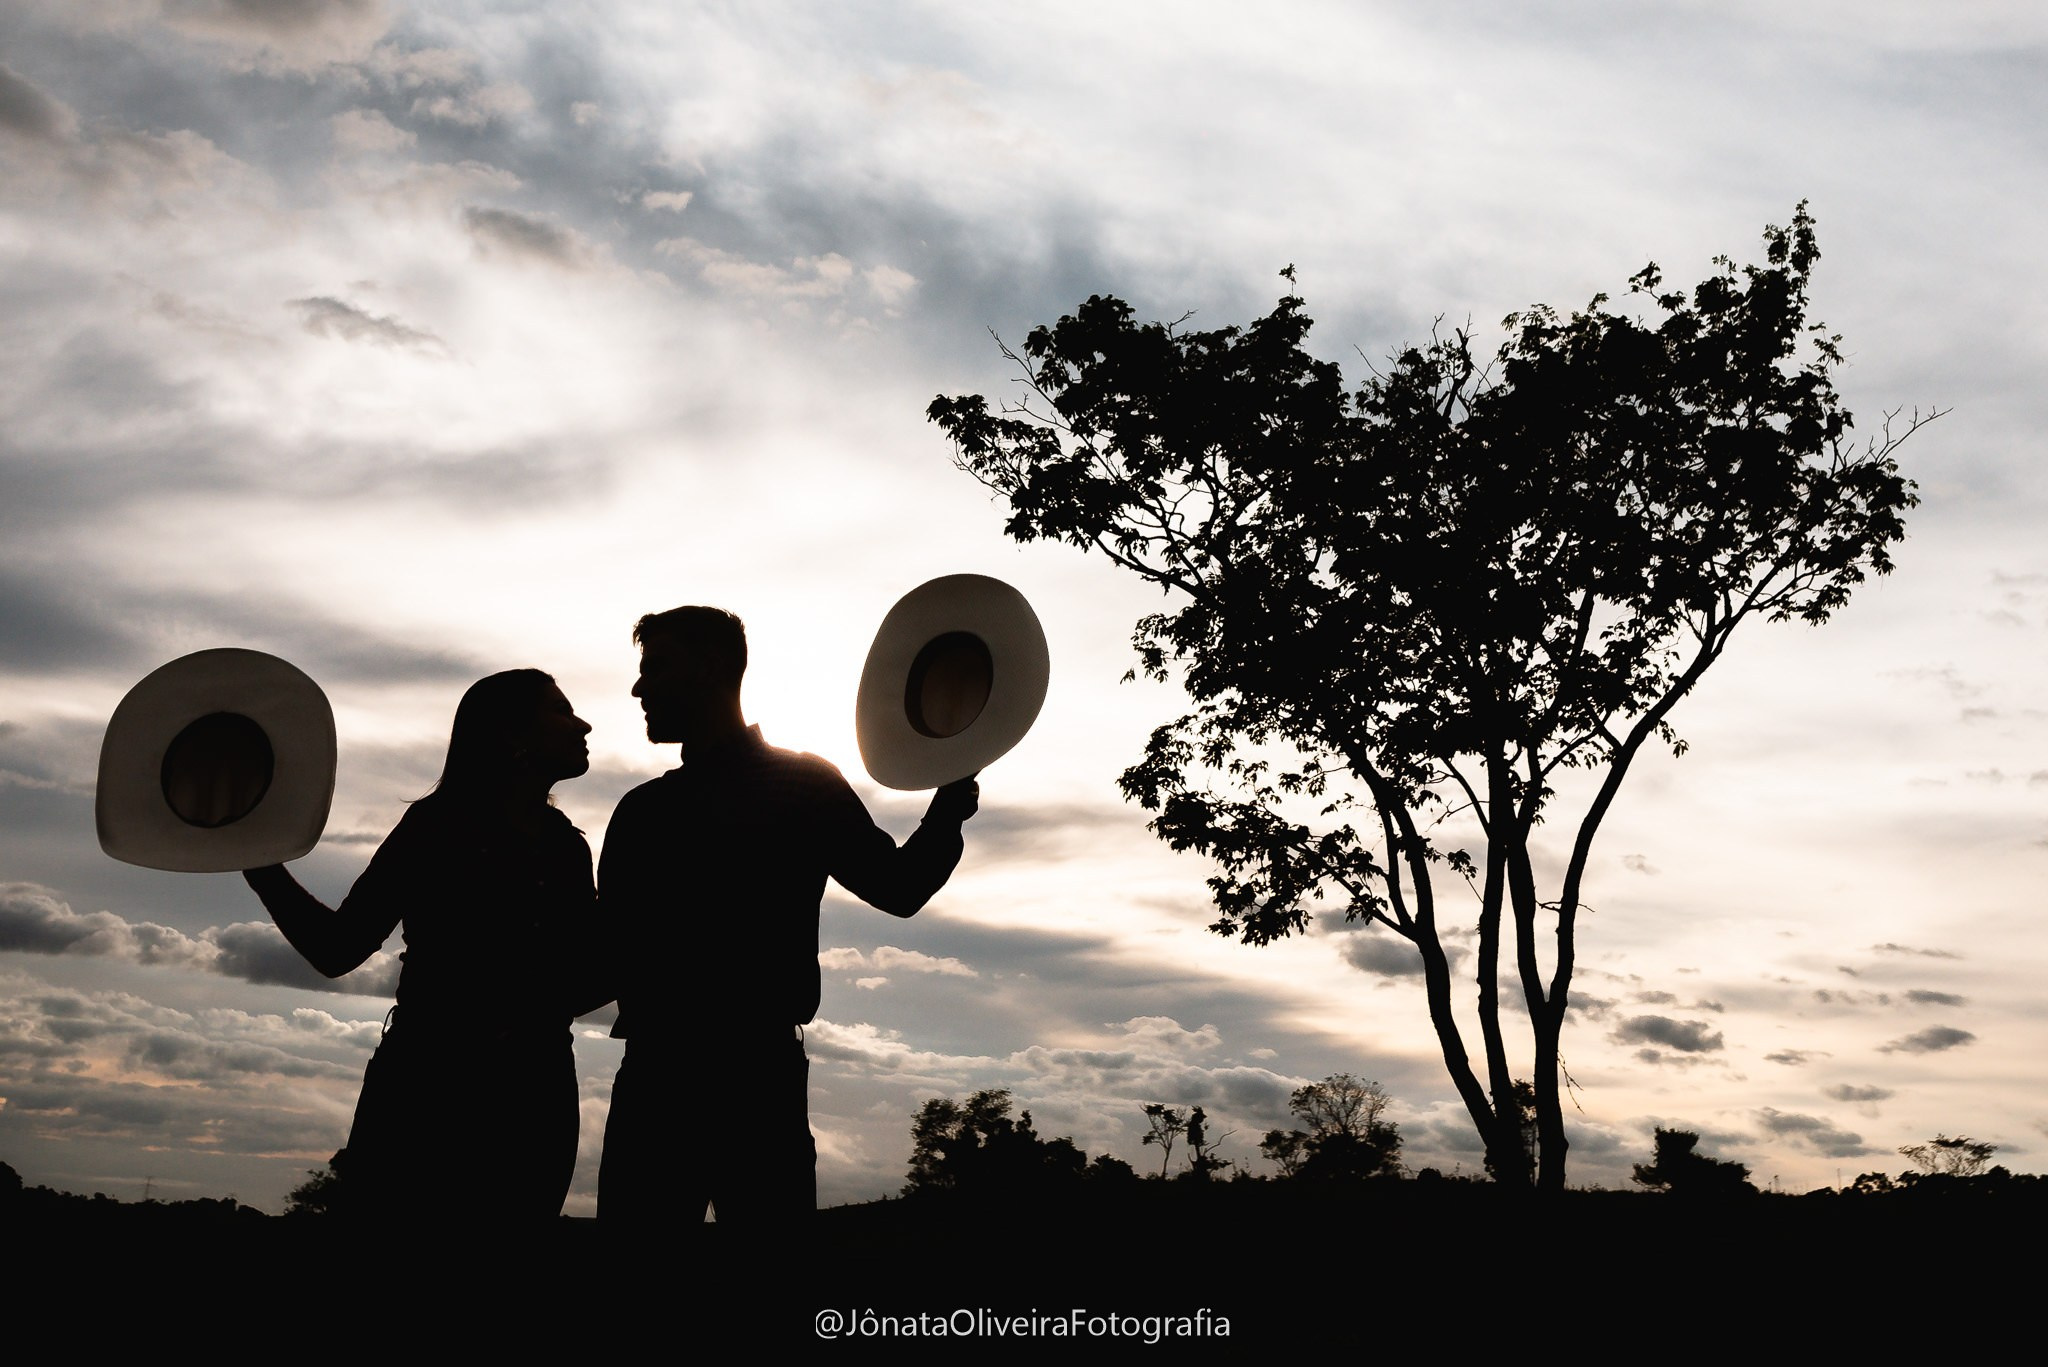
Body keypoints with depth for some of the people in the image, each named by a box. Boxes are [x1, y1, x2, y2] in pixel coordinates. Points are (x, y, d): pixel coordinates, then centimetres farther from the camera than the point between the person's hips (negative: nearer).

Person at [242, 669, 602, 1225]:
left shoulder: (569, 850, 10)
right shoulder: (440, 826, -2)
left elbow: (585, 980, 9)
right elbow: (339, 948, -5)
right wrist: (262, 865, -16)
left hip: (534, 1102, 4)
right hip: (426, 1091, -4)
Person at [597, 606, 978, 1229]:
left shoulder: (803, 785, 8)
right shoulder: (642, 812, 19)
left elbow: (898, 887, 5)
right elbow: (608, 946, 17)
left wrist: (946, 816, -14)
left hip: (757, 1071, -4)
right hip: (652, 1073, 4)